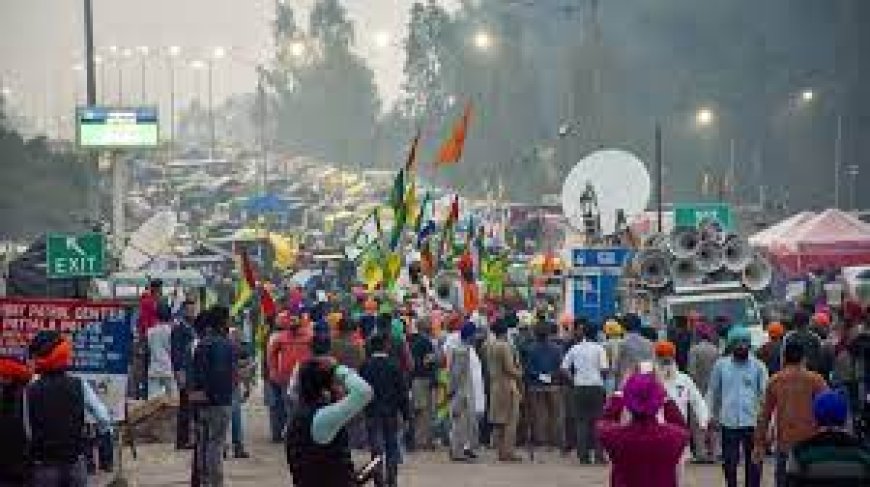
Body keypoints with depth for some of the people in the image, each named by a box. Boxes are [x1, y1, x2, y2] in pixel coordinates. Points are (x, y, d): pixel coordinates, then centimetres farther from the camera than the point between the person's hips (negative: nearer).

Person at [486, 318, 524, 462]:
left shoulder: (489, 346, 8)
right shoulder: (505, 346, -16)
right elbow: (509, 368, -18)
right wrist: (519, 373, 1)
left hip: (494, 386, 8)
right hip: (508, 385, -8)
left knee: (498, 420, 10)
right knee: (511, 420, -4)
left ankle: (501, 451, 12)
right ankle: (508, 451, -7)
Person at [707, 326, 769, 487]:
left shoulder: (757, 365, 1)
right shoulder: (721, 365, 4)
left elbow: (765, 393, 1)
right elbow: (713, 391, 12)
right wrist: (713, 414, 9)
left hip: (752, 421, -1)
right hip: (729, 422, 1)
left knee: (753, 464, 4)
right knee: (729, 463, 8)